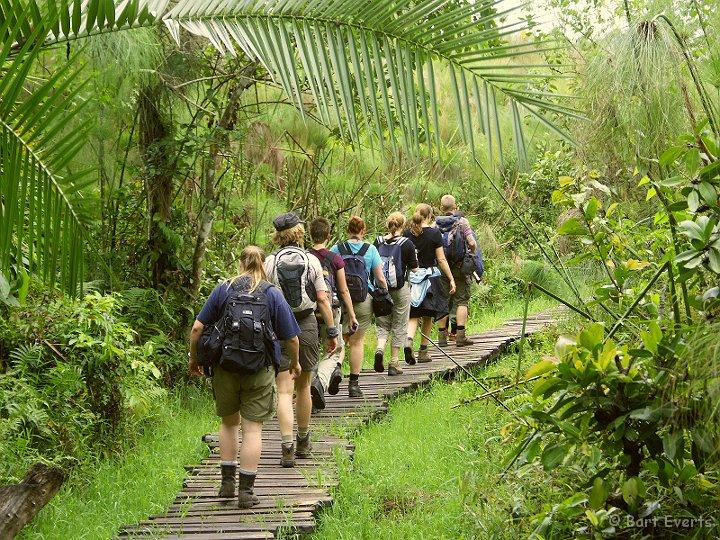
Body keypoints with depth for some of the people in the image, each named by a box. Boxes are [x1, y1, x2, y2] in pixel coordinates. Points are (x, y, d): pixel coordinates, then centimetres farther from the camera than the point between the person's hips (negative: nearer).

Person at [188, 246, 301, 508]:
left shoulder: (222, 290, 2)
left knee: (229, 422, 19)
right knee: (253, 427, 3)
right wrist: (295, 363, 19)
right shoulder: (273, 294, 1)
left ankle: (227, 482, 20)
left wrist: (194, 358, 13)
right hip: (260, 369, -1)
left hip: (225, 367, 2)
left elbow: (197, 328, -2)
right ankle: (246, 491, 3)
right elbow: (291, 338, 1)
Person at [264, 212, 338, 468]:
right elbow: (323, 299, -1)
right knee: (303, 386, 16)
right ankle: (303, 442, 29)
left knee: (284, 391, -3)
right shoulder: (311, 260, 0)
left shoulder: (270, 262, -3)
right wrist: (332, 331, 4)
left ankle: (288, 447, -13)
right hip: (306, 325, 2)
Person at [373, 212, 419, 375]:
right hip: (400, 289, -3)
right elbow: (414, 269, -5)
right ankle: (393, 364, 8)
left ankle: (380, 349, -13)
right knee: (399, 327, 9)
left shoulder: (378, 242, 0)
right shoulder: (407, 244, -9)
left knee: (383, 324, 15)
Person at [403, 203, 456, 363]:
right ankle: (423, 351, 12)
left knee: (413, 315, 5)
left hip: (411, 277, 2)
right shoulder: (434, 233, -6)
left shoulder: (407, 233, 3)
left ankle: (408, 341, -21)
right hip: (430, 276, -2)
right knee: (428, 316, 10)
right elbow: (441, 260, -6)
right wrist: (451, 279, -1)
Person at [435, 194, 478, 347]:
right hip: (460, 266, -3)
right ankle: (460, 335, -5)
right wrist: (472, 253, 7)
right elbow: (472, 243, -14)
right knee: (462, 300, 2)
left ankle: (442, 336, 7)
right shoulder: (462, 221, -6)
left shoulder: (436, 224, 1)